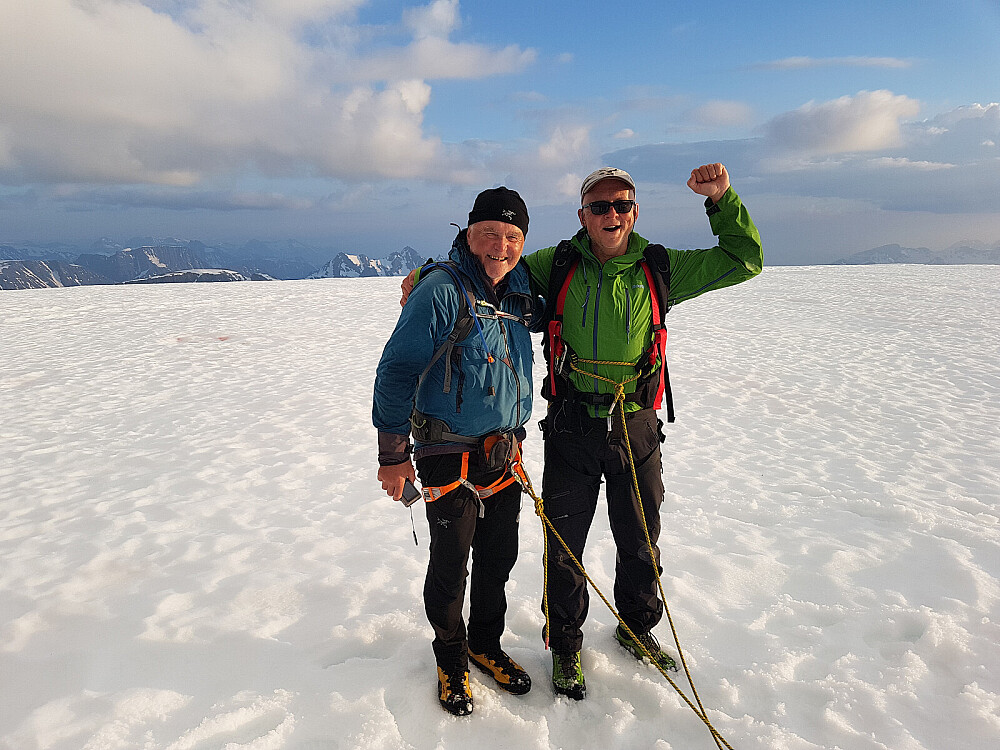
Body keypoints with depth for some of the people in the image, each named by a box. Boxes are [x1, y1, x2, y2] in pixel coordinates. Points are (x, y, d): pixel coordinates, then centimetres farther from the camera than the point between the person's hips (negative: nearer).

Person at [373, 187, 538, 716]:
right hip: (449, 455, -6)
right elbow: (397, 371, -16)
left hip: (504, 457, 6)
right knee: (451, 565, 5)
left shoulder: (520, 288, 4)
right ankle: (451, 658, 30)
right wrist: (393, 454, -14)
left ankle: (486, 645, 39)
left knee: (499, 559, 16)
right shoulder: (442, 290, -16)